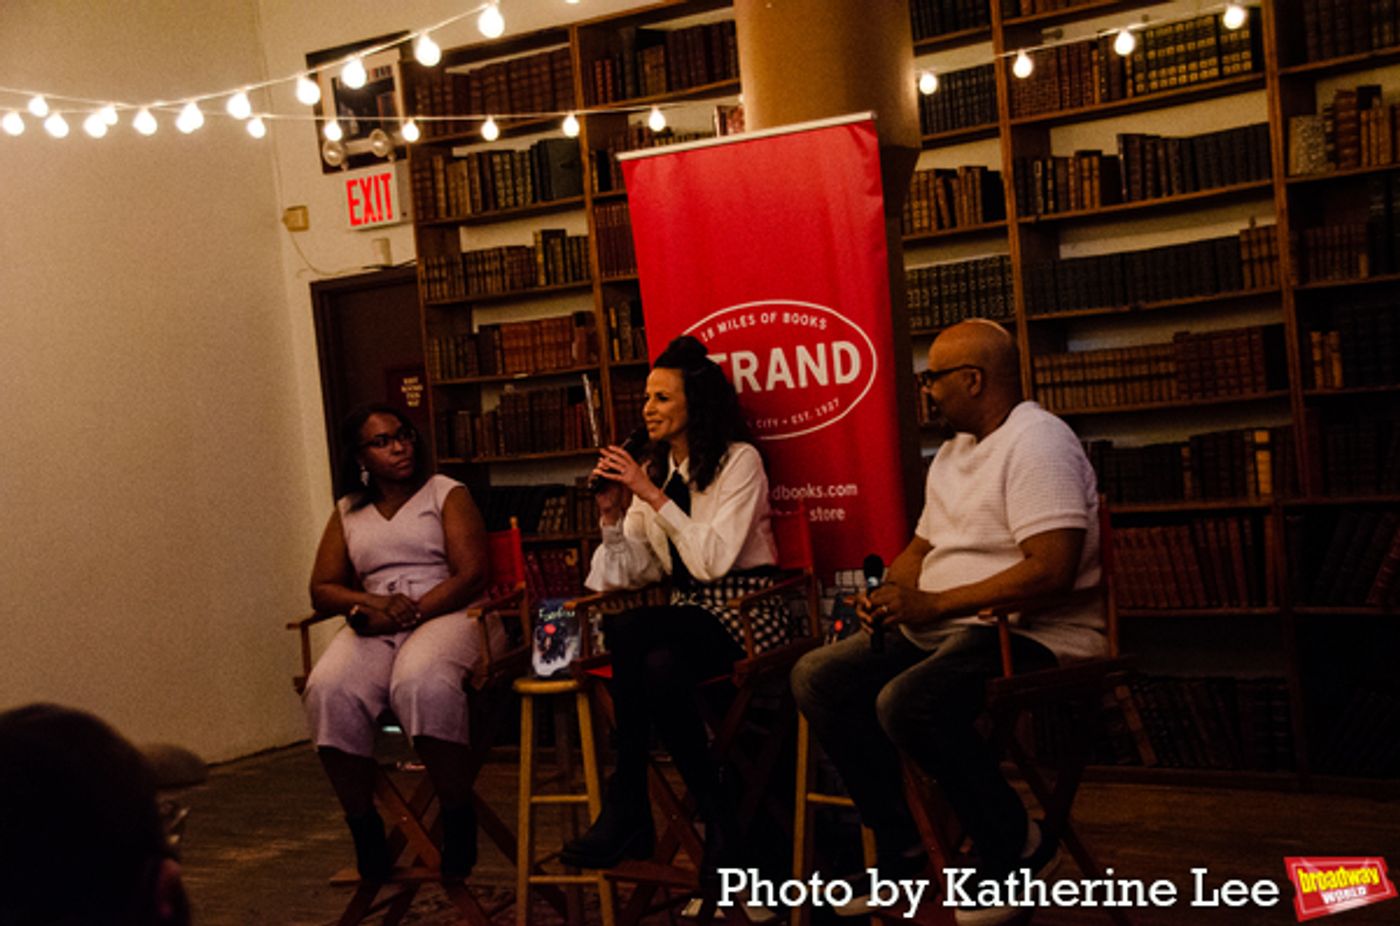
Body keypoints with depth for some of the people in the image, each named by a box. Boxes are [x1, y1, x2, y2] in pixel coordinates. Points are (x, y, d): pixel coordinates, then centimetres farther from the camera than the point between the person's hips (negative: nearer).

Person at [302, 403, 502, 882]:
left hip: (448, 614, -3)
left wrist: (411, 613, -15)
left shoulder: (446, 494, 8)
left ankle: (458, 819, -23)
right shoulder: (347, 512, 20)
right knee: (328, 691, -30)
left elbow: (471, 575, -3)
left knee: (422, 684, -39)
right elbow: (322, 590, 15)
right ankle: (363, 827, -18)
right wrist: (370, 602, -7)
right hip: (377, 626, 4)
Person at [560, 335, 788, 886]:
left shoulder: (739, 460, -5)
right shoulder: (652, 472, 13)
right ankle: (717, 816, -18)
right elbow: (630, 574, 9)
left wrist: (655, 497, -18)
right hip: (686, 616, 5)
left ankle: (626, 809, -19)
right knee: (659, 671, -32)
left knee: (625, 631, -30)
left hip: (743, 613, -5)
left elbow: (713, 561, -17)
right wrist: (613, 516, -6)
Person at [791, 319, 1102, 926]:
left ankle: (1016, 849, -11)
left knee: (908, 704, -34)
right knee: (817, 678, -3)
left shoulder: (1037, 443, -14)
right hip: (940, 627, 10)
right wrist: (891, 593, 1)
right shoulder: (954, 450, 17)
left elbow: (1051, 569, -24)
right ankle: (901, 849, 1)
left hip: (1032, 633, -10)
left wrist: (933, 604, -20)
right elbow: (923, 545, 25)